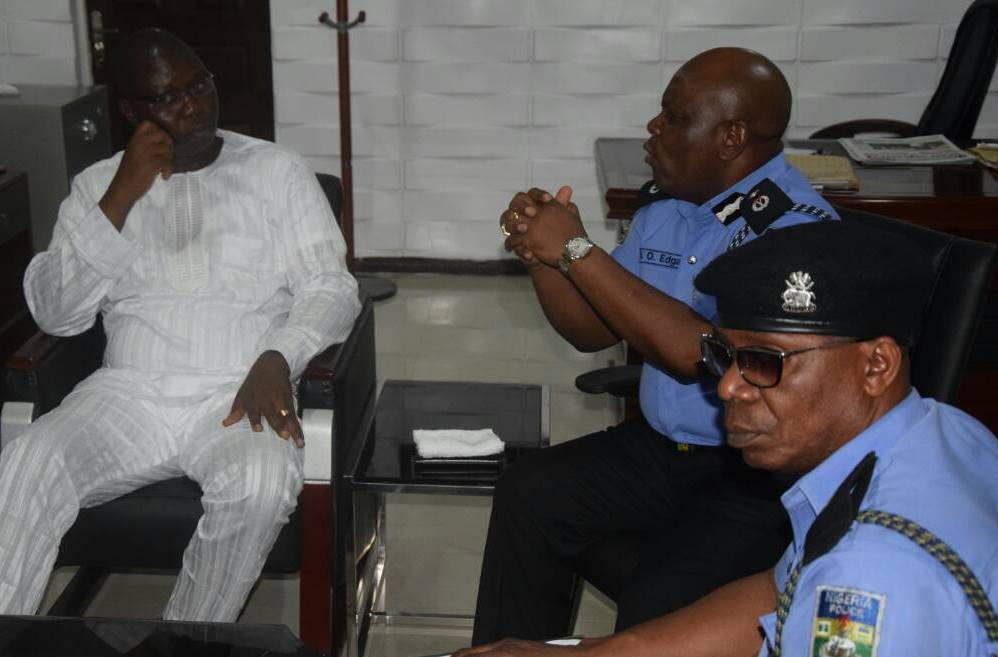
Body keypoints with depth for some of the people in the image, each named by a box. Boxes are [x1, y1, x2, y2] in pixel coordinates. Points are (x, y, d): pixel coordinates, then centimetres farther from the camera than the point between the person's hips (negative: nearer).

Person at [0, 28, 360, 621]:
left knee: (261, 482, -35)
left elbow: (330, 287, 3)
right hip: (128, 392, 2)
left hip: (240, 394, -1)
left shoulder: (277, 171, 10)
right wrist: (120, 200, -7)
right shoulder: (99, 184, 15)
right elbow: (55, 314, 4)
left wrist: (277, 359, -18)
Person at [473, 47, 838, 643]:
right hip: (663, 446, 8)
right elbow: (594, 332, 13)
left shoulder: (798, 229, -20)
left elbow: (694, 352, -30)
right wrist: (541, 251, -6)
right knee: (528, 496, -8)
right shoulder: (667, 204, 6)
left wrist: (579, 250, -23)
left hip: (765, 473, -7)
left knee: (657, 604, -27)